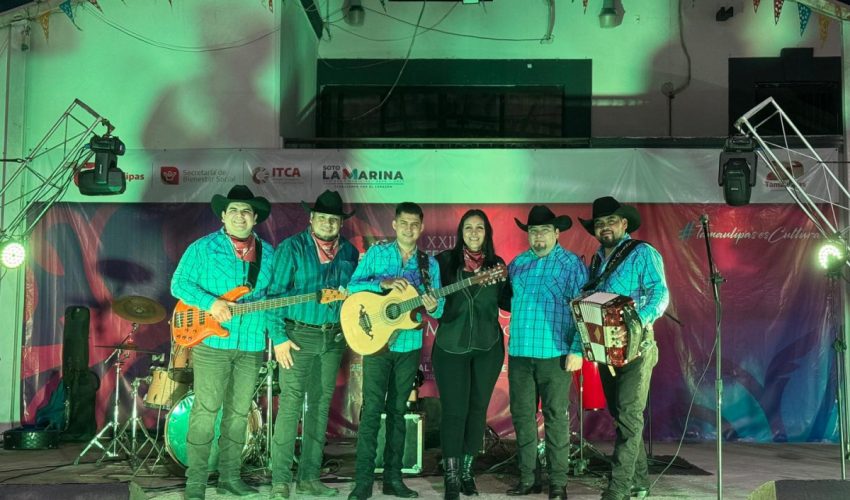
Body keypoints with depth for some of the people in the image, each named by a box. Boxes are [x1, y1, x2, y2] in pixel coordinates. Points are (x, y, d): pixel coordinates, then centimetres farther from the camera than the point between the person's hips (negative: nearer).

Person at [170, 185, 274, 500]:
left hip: (252, 346, 4)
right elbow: (179, 284, -6)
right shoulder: (203, 248, -3)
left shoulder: (268, 253, 9)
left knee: (238, 412, 11)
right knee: (206, 410, -2)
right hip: (212, 343, -4)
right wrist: (211, 303, -20)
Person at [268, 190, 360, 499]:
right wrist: (278, 337, -14)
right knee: (290, 405, -7)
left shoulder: (350, 253, 8)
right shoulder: (292, 247, -5)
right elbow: (275, 293, -8)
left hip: (335, 338, 5)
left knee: (320, 405, 9)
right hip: (299, 335, -5)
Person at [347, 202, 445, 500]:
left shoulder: (429, 264, 6)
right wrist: (383, 283, -22)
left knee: (398, 410, 10)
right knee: (372, 409, -7)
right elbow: (352, 287, -7)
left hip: (409, 346, 3)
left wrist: (433, 307, -19)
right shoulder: (376, 253, 0)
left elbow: (439, 309, 5)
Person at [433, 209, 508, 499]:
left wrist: (504, 281, -5)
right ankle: (451, 476, 10)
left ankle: (467, 471, 24)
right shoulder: (445, 261, -1)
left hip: (488, 346, 3)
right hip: (451, 345, -2)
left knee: (478, 409, 9)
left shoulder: (496, 264, 5)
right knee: (454, 411, -2)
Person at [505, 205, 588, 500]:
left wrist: (577, 350, -14)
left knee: (555, 417, 1)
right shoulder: (517, 264, 13)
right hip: (519, 353, 5)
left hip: (554, 353, -5)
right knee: (522, 416, 9)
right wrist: (511, 344, 9)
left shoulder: (570, 263, -2)